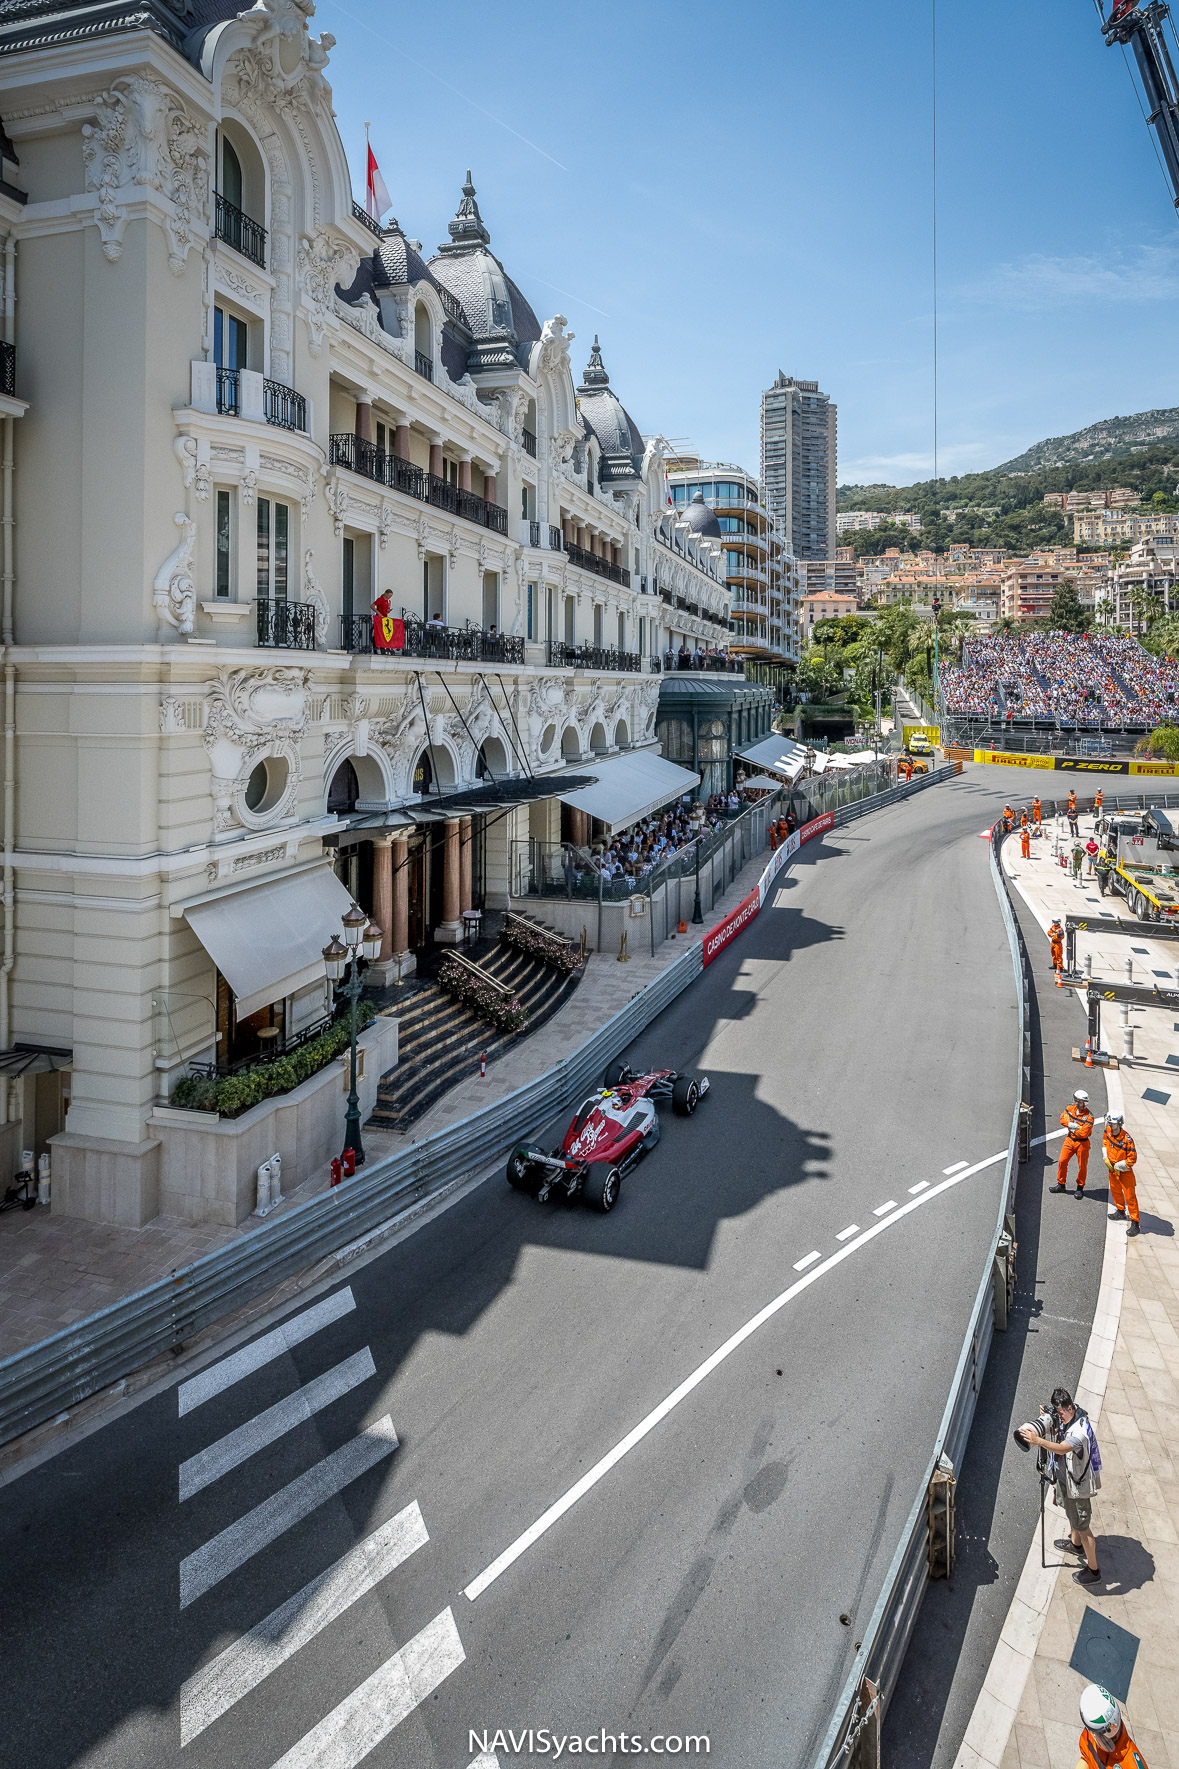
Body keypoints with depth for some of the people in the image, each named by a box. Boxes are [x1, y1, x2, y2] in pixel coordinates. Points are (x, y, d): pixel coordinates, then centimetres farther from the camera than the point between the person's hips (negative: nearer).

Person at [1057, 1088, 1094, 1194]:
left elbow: (1083, 1133, -24)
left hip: (1082, 1143, -4)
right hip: (1069, 1140, 4)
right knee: (1062, 1161, 5)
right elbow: (1062, 1119, -9)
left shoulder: (1089, 1116, -18)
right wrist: (1073, 1125, -23)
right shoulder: (1070, 1108, -1)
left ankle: (1080, 1188, 25)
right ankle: (1060, 1184, 20)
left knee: (1082, 1166, 7)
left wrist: (1070, 1130, -14)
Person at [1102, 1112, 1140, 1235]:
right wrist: (1105, 1158, 1)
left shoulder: (1127, 1139, -30)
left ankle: (1135, 1223, 6)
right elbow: (1105, 1143, 11)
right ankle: (1121, 1212, 45)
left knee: (1130, 1196, -2)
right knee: (1115, 1191, 24)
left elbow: (1132, 1159, -22)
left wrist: (1117, 1166, -16)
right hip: (1112, 1167, 7)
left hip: (1124, 1171, -7)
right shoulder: (1107, 1132, -11)